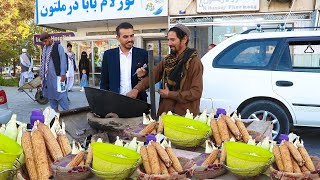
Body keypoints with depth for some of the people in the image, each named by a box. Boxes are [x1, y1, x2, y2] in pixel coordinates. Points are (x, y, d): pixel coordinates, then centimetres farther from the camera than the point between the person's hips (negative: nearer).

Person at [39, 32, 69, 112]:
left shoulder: (58, 47, -4)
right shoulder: (44, 49, 14)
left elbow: (63, 60, -8)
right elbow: (42, 62, 19)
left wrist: (63, 74, -14)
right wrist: (41, 74, 14)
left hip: (56, 75, -6)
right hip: (47, 76, 6)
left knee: (60, 93, -8)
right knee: (50, 93, 11)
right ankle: (54, 110, 21)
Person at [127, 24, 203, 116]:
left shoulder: (194, 62, -11)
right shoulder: (167, 60, 8)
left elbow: (196, 92, -15)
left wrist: (170, 94, -13)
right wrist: (136, 89, -15)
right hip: (165, 112, 5)